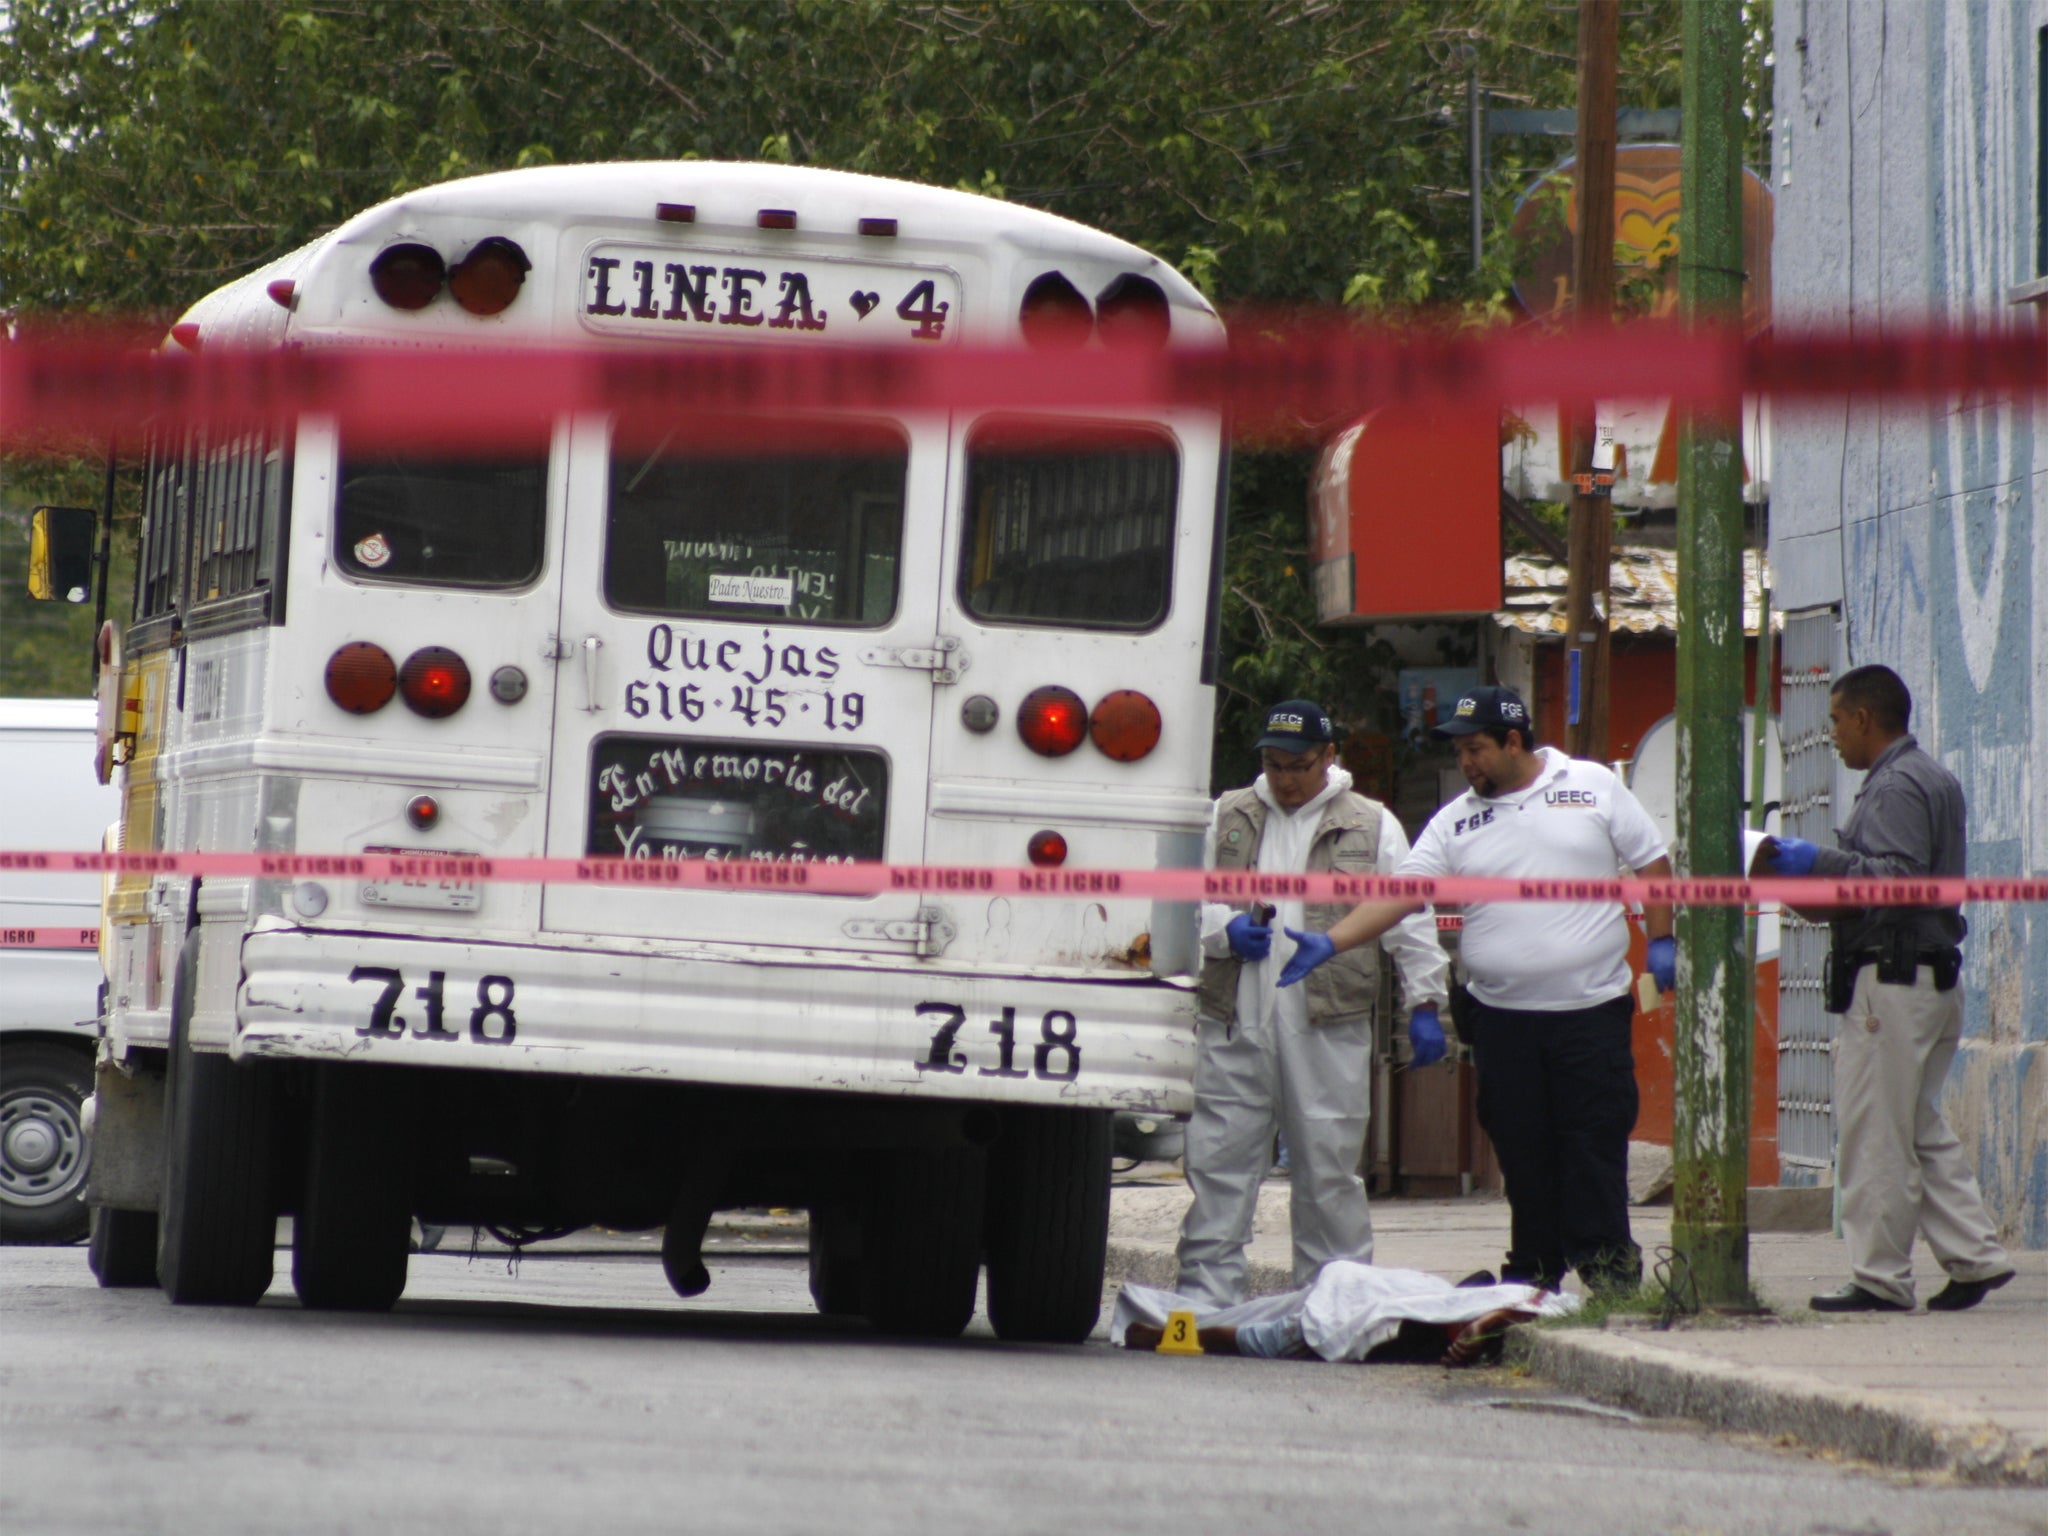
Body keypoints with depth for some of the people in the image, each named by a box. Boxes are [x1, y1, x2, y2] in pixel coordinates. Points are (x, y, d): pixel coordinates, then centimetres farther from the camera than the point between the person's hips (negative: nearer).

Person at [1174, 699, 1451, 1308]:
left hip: (1328, 1026, -2)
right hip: (1235, 1021, 2)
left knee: (1328, 1167, 1)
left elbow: (1411, 920, 7)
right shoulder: (1229, 818, 14)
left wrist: (1424, 1005, 1)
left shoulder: (1371, 826, 7)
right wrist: (1228, 930, -6)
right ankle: (1206, 1294, 4)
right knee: (1219, 1161, 0)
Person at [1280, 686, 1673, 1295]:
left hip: (1591, 1008, -3)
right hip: (1502, 1012, 3)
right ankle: (1534, 1270, 12)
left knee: (1595, 1138, -7)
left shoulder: (1592, 787, 4)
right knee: (1521, 1148, 4)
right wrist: (1329, 943, -12)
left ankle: (1606, 1262, -3)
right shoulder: (1456, 822, 8)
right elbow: (1400, 892, 0)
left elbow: (1651, 862, 8)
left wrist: (1661, 940, -1)